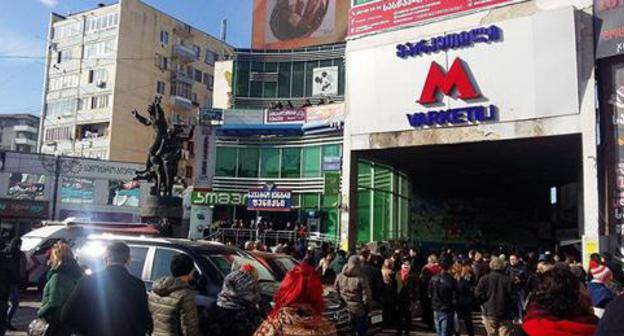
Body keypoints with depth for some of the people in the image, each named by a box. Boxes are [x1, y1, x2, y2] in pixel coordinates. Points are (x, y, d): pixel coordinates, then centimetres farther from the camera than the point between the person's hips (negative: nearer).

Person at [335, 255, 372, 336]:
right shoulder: (361, 278, -22)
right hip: (358, 311, -4)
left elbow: (335, 292, 6)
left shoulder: (340, 276, -7)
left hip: (344, 310, 5)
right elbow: (366, 297, -19)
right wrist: (368, 309, -2)